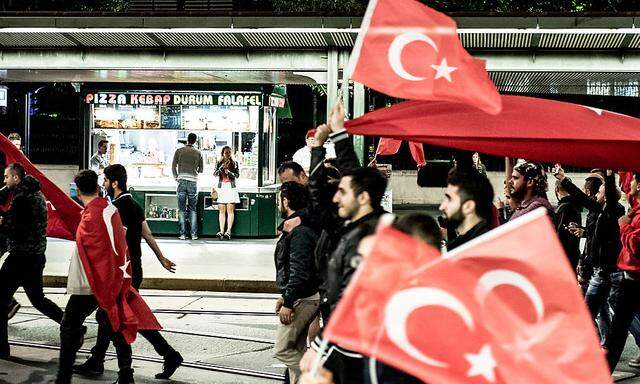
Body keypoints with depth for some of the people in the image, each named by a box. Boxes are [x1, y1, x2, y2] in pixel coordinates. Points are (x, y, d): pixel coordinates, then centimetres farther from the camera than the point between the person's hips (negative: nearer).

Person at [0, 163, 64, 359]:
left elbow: (17, 232, -23)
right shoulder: (37, 194, 13)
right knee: (37, 298, 21)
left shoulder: (21, 198, -18)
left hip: (21, 258, -10)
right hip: (37, 256, 10)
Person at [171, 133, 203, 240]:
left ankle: (183, 234, -1)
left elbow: (173, 166, 2)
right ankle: (194, 234, 2)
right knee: (193, 209, 6)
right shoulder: (198, 153, 5)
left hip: (182, 181, -1)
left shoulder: (179, 151, 2)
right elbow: (201, 169, 12)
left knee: (182, 209, 2)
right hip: (193, 182, 1)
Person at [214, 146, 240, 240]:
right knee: (221, 211, 0)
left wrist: (228, 172, -16)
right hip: (221, 188, 2)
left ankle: (228, 232, -8)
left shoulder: (234, 163, 7)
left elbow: (237, 175, -2)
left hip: (231, 187, -2)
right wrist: (222, 167, -17)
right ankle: (221, 231, -1)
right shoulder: (219, 163, 11)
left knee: (230, 210, -6)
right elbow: (215, 174, -3)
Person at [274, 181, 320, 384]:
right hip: (302, 298, 11)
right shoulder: (296, 227, 15)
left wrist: (288, 303, -23)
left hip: (302, 299, -11)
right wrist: (285, 297, 20)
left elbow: (300, 271, -25)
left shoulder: (298, 231, -19)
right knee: (296, 350, 15)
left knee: (283, 349, -6)